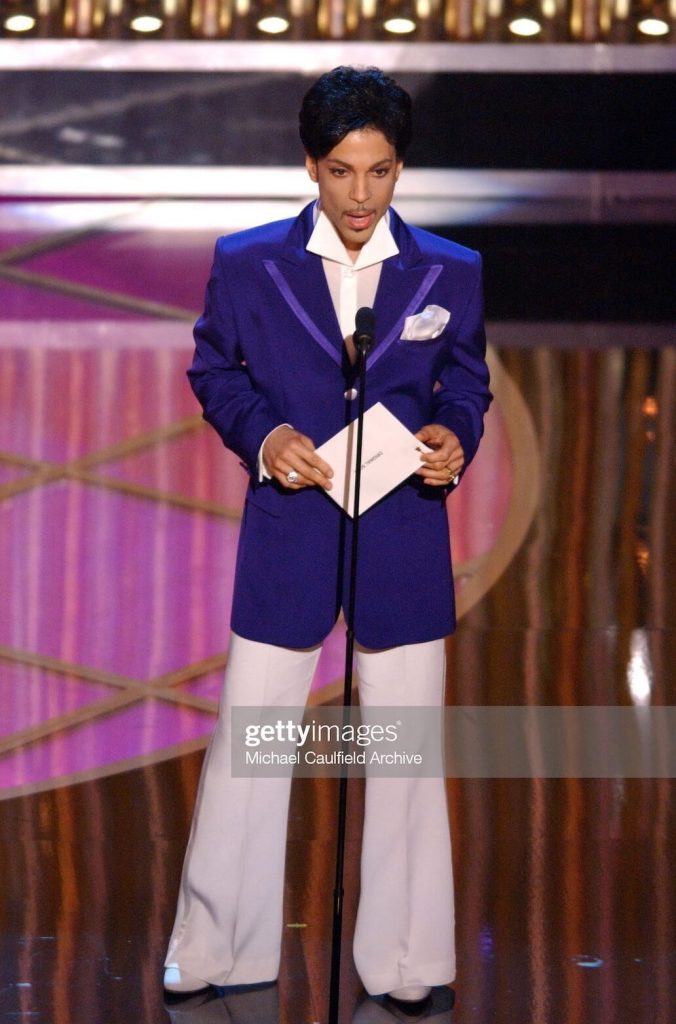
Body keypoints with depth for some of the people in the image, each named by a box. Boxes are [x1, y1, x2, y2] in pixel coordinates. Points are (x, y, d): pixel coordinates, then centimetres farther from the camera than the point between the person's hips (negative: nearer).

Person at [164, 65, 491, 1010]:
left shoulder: (452, 273, 0)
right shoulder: (246, 262, -2)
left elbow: (466, 382, 10)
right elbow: (214, 371, 7)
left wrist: (456, 438, -11)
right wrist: (259, 435, -11)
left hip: (405, 538, 1)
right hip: (287, 535, -1)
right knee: (245, 744, 5)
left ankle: (405, 964, 22)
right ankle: (215, 953, 20)